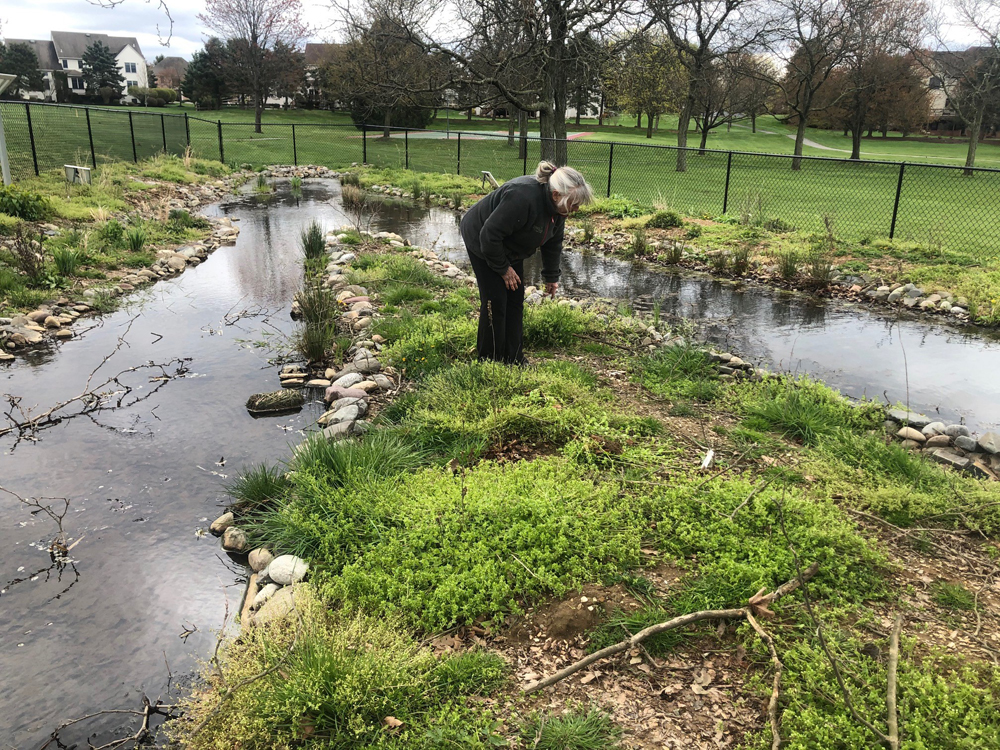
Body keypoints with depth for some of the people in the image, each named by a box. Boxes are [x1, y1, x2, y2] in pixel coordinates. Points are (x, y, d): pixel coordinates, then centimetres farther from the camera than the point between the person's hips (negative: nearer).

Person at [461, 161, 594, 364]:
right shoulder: (523, 198, -39)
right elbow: (490, 235, -35)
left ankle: (514, 360, 15)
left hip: (508, 248, 8)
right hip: (481, 241, -8)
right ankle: (489, 361, 2)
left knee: (515, 301, 6)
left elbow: (553, 243, 5)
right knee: (495, 301, -10)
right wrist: (503, 268, -23)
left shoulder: (557, 206, -11)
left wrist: (551, 277, 9)